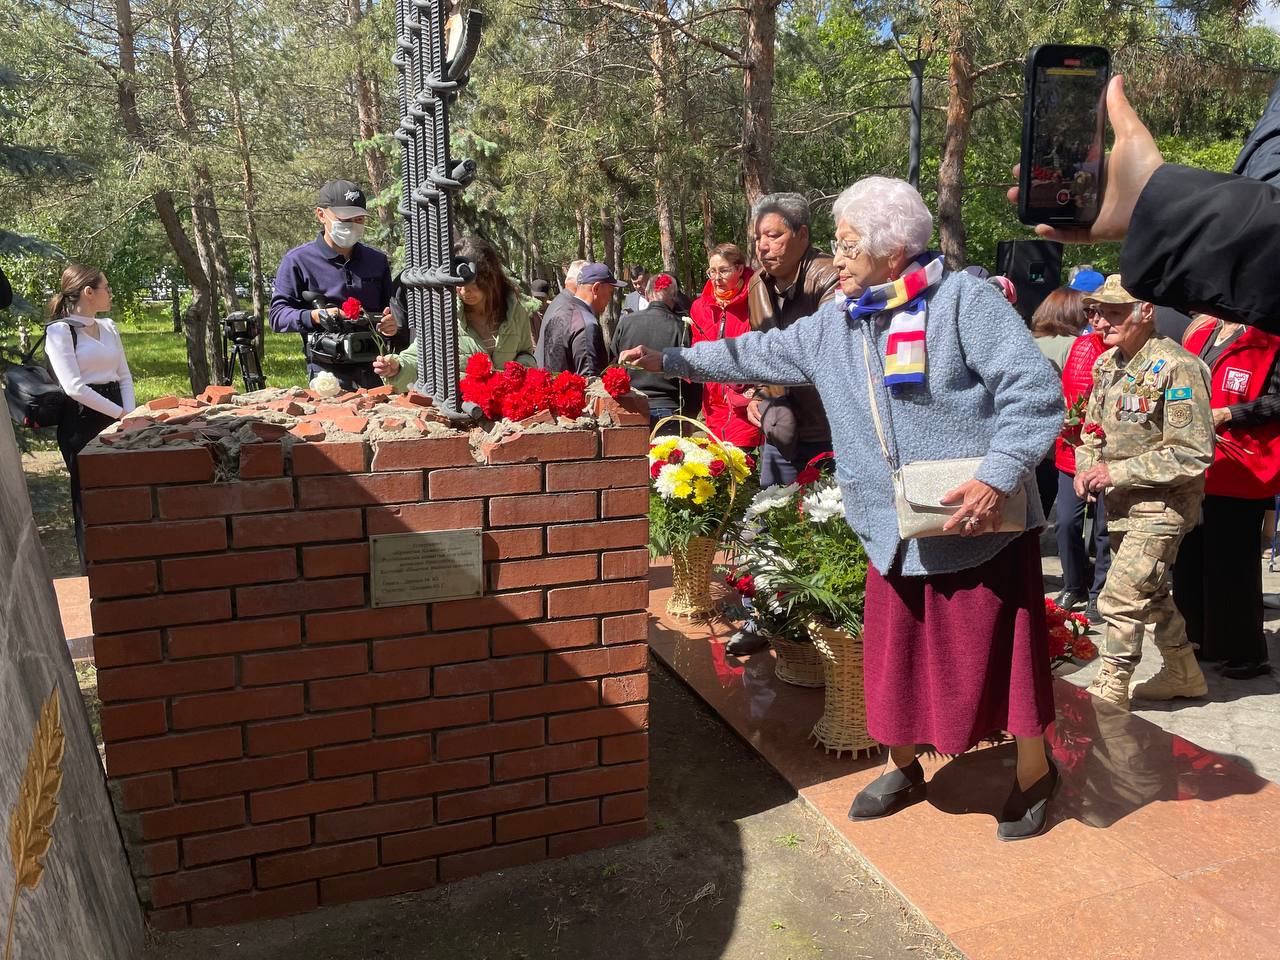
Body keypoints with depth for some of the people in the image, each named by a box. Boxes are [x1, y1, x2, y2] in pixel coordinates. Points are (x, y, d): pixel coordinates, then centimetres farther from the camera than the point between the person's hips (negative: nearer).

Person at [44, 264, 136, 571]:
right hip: (82, 420, -6)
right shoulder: (60, 330, -10)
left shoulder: (108, 327, 11)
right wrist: (120, 413, -17)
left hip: (116, 415, 6)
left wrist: (130, 413, -4)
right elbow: (74, 387, -17)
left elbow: (124, 376, 12)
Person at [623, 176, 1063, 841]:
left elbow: (1036, 390, -15)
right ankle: (903, 769, 37)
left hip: (980, 526, -5)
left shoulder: (964, 300, -10)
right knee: (896, 656, 14)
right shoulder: (834, 326, 10)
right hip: (895, 532, 6)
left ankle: (1034, 774, 30)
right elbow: (761, 355, 18)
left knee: (1001, 652, 6)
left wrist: (999, 477, -25)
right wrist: (670, 360, 17)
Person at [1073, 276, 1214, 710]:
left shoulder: (1175, 368, -20)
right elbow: (1093, 429, 16)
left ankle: (1110, 690, 5)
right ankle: (1184, 674, 38)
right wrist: (1085, 469, -4)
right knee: (1150, 592, 20)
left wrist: (1116, 472, -21)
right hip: (1122, 500, 9)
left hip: (1162, 503, -8)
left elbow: (1192, 455, -22)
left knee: (1121, 598, -9)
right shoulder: (1107, 363, 5)